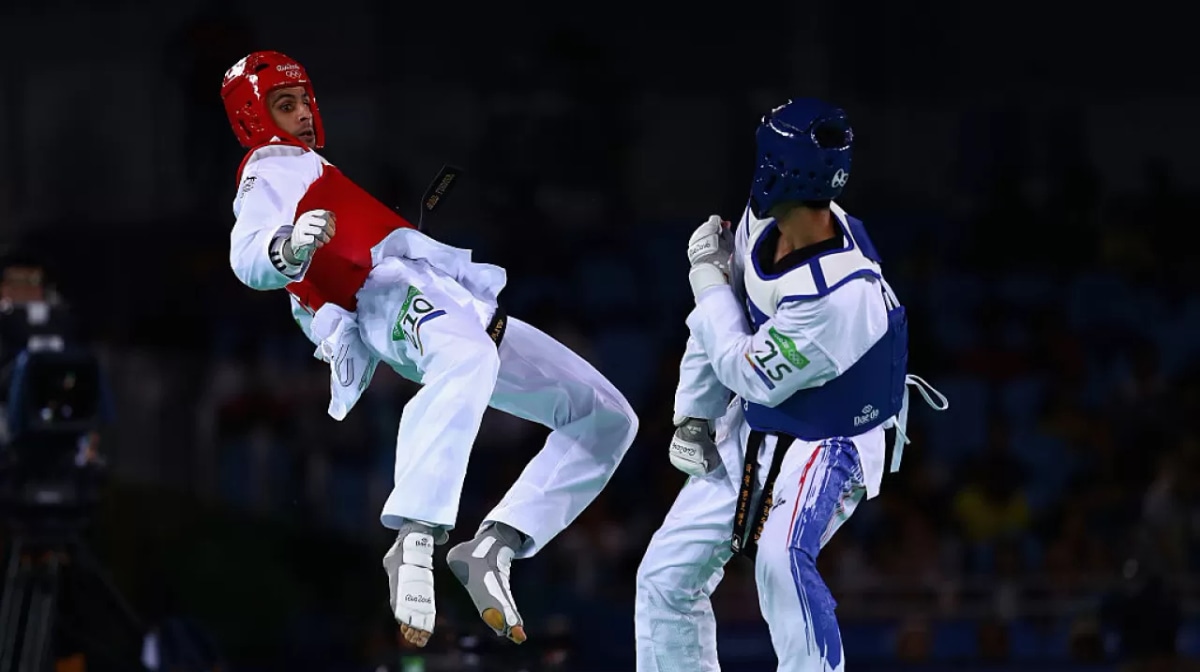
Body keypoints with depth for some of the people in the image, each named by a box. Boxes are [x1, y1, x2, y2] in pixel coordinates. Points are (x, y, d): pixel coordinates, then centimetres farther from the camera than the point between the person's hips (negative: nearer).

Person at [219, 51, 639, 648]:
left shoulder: (316, 170, 38)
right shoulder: (271, 171, 9)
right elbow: (248, 258, -12)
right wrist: (288, 247, -33)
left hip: (463, 307, 10)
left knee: (607, 418, 6)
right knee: (466, 358, -45)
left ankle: (491, 549, -7)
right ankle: (414, 543, -56)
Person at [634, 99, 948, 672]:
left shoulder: (840, 295, -35)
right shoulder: (764, 220, -13)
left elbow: (749, 375, -23)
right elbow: (725, 317, 5)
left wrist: (708, 280, -14)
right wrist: (693, 415, 4)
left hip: (825, 447, -8)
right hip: (753, 429, 8)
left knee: (781, 561, -35)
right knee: (666, 576, 8)